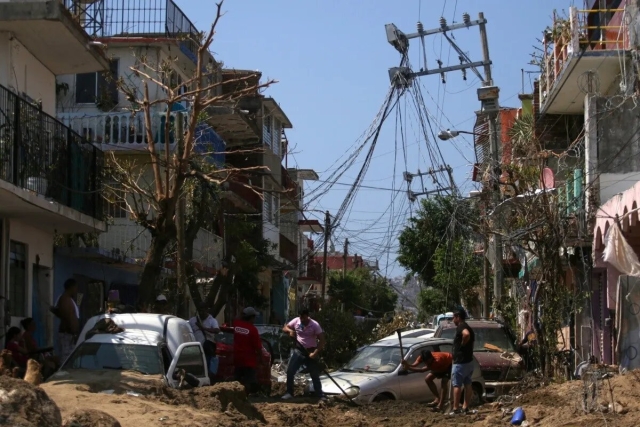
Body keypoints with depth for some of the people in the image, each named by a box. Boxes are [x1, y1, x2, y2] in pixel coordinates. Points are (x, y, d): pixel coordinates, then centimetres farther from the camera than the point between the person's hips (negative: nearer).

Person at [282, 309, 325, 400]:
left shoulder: (315, 325, -15)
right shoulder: (296, 321, -5)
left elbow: (322, 340, -16)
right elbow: (285, 328, 6)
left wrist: (315, 353, -24)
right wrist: (290, 331, -18)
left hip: (310, 352, -3)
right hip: (299, 350, 3)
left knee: (315, 375, 2)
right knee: (290, 371, -6)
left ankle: (320, 395, 10)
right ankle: (289, 393, 3)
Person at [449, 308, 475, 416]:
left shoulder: (461, 327, -15)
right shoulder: (468, 327, 15)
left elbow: (466, 334, -37)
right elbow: (472, 339, 24)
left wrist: (462, 343, -21)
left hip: (460, 361, -10)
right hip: (468, 360, 10)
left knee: (457, 385, -5)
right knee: (467, 384, 9)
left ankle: (456, 409, -5)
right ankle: (465, 407, 13)